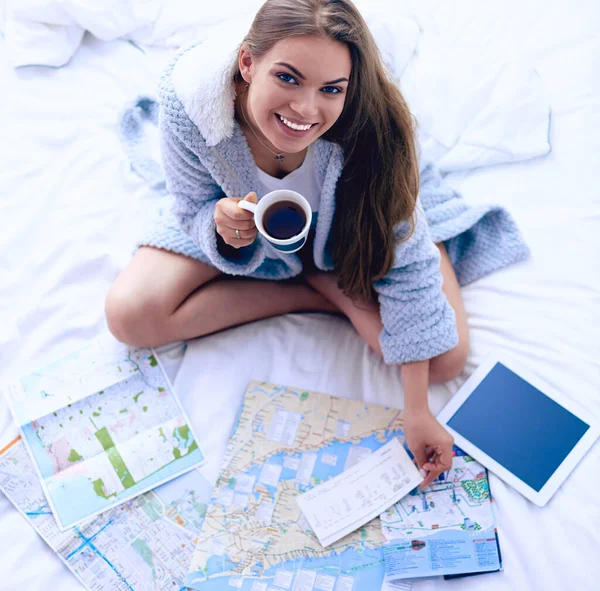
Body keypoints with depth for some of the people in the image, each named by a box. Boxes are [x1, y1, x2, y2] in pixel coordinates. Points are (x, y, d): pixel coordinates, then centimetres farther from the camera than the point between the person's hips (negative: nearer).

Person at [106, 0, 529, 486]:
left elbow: (407, 264, -30)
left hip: (350, 227, -2)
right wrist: (223, 229, -42)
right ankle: (319, 295, -8)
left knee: (447, 359, -18)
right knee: (129, 316, -14)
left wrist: (417, 411, -28)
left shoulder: (368, 129, -38)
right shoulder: (191, 99, -33)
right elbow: (194, 209, -15)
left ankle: (319, 279, 0)